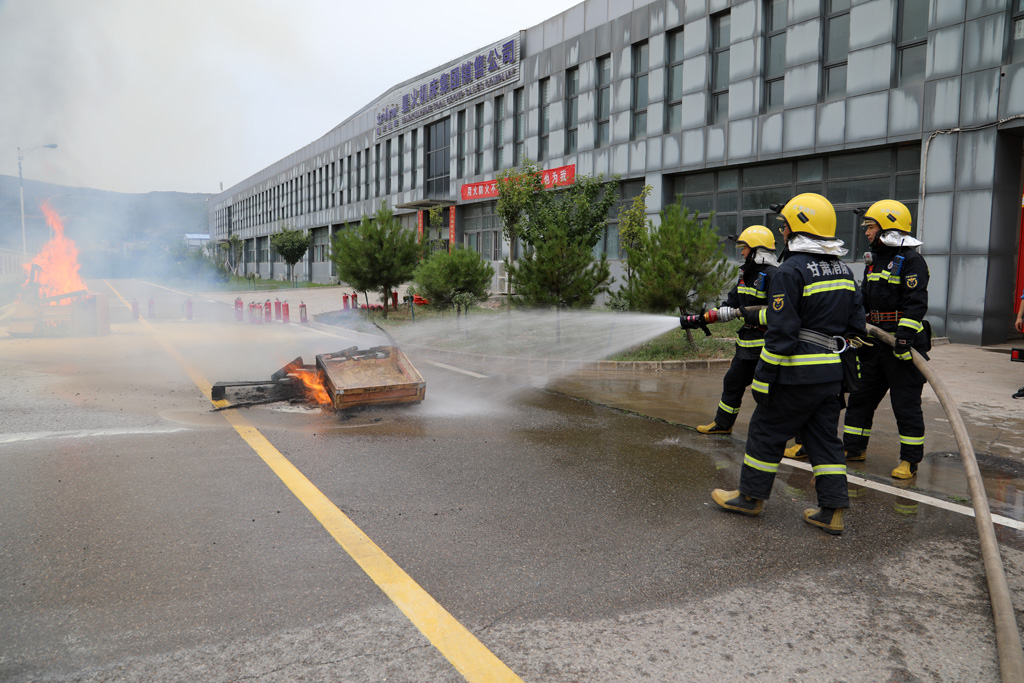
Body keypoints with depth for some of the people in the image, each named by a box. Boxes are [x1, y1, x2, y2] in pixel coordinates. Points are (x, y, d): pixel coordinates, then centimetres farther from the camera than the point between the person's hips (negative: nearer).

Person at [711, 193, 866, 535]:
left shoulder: (791, 270, -15)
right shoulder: (844, 271, 11)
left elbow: (781, 332, -18)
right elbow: (856, 323, 14)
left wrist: (764, 376, -14)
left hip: (797, 372, -7)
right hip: (831, 371, 8)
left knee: (767, 430, 7)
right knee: (824, 436, 13)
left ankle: (751, 495, 19)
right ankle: (833, 511, 14)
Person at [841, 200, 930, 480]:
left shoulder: (911, 261, -11)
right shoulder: (875, 262, 17)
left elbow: (916, 303, -19)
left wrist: (904, 336, -27)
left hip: (904, 344, -9)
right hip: (875, 341, 9)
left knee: (906, 403, -1)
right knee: (861, 396, 13)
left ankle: (910, 459, 8)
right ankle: (854, 448, 24)